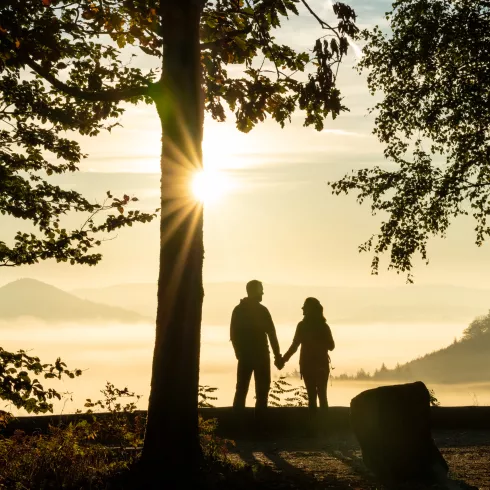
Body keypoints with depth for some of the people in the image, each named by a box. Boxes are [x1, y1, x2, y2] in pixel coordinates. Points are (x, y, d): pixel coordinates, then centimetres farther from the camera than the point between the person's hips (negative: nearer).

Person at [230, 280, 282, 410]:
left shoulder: (238, 310, 5)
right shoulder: (262, 310, -7)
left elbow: (233, 334, 5)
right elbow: (271, 333, -8)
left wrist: (239, 352, 14)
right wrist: (277, 355, -5)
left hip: (244, 355, 4)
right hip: (260, 355, -4)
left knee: (241, 389, 7)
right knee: (262, 389, 2)